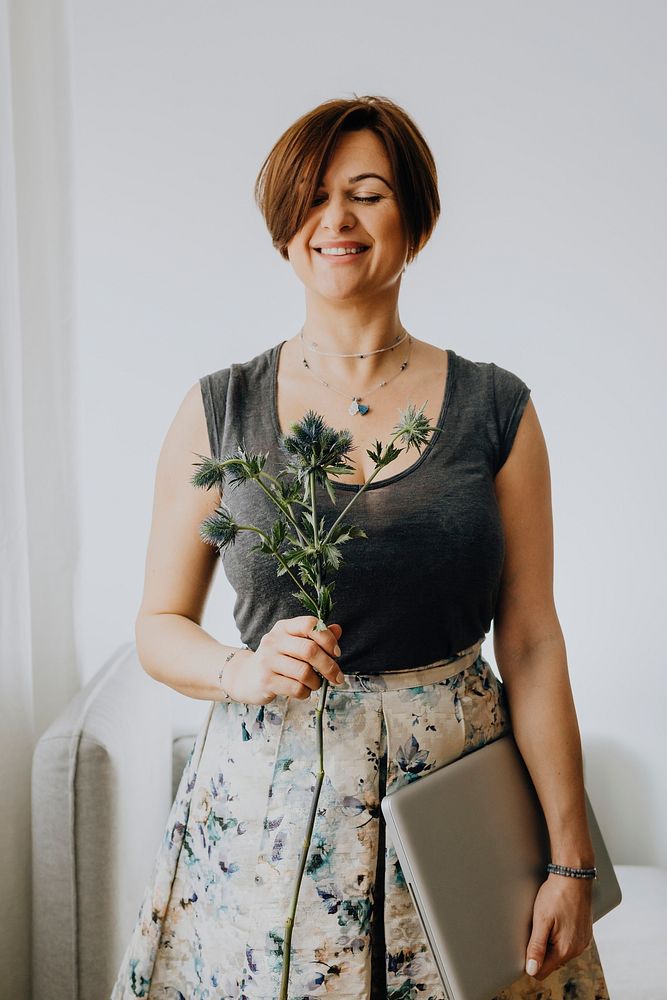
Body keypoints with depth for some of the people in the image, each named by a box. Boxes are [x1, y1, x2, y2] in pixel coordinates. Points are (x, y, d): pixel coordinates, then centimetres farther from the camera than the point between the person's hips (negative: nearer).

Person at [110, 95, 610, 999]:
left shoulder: (495, 409, -1)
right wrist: (245, 670, -17)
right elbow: (159, 626, 4)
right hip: (266, 793, 0)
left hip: (455, 790, 0)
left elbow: (532, 641, -1)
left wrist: (570, 857, -4)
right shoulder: (219, 411, 0)